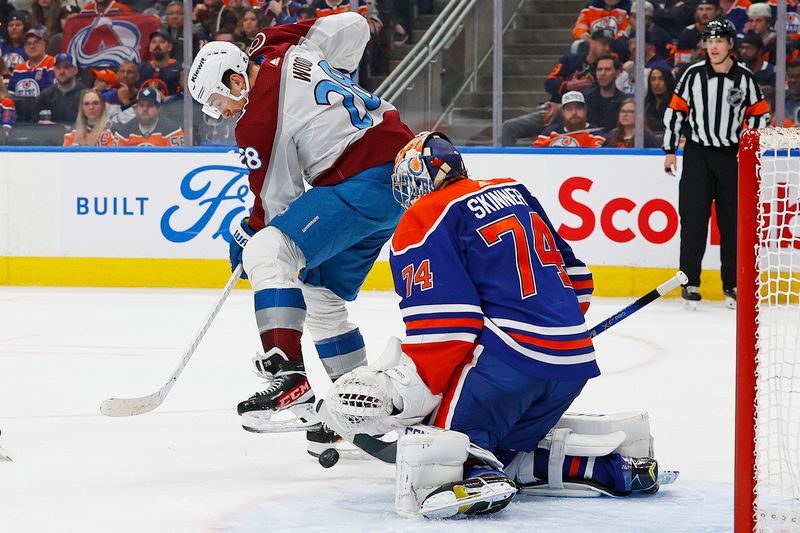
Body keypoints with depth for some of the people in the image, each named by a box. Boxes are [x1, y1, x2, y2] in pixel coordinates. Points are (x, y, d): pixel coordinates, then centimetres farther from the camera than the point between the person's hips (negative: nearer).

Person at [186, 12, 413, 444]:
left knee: (266, 253, -21)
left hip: (363, 185, -10)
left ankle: (287, 377, -32)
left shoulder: (258, 121, -14)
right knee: (322, 297, 17)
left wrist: (248, 235, 10)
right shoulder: (287, 50, 7)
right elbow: (354, 27, 18)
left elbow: (276, 201, -7)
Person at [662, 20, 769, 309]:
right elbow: (675, 111, 4)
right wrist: (670, 150, 2)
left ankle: (732, 285, 10)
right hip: (697, 154, 0)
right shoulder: (693, 75, -1)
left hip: (732, 156, 1)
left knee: (732, 221, 2)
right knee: (693, 219, -3)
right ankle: (690, 282, 4)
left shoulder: (745, 78, 0)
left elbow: (760, 114, 7)